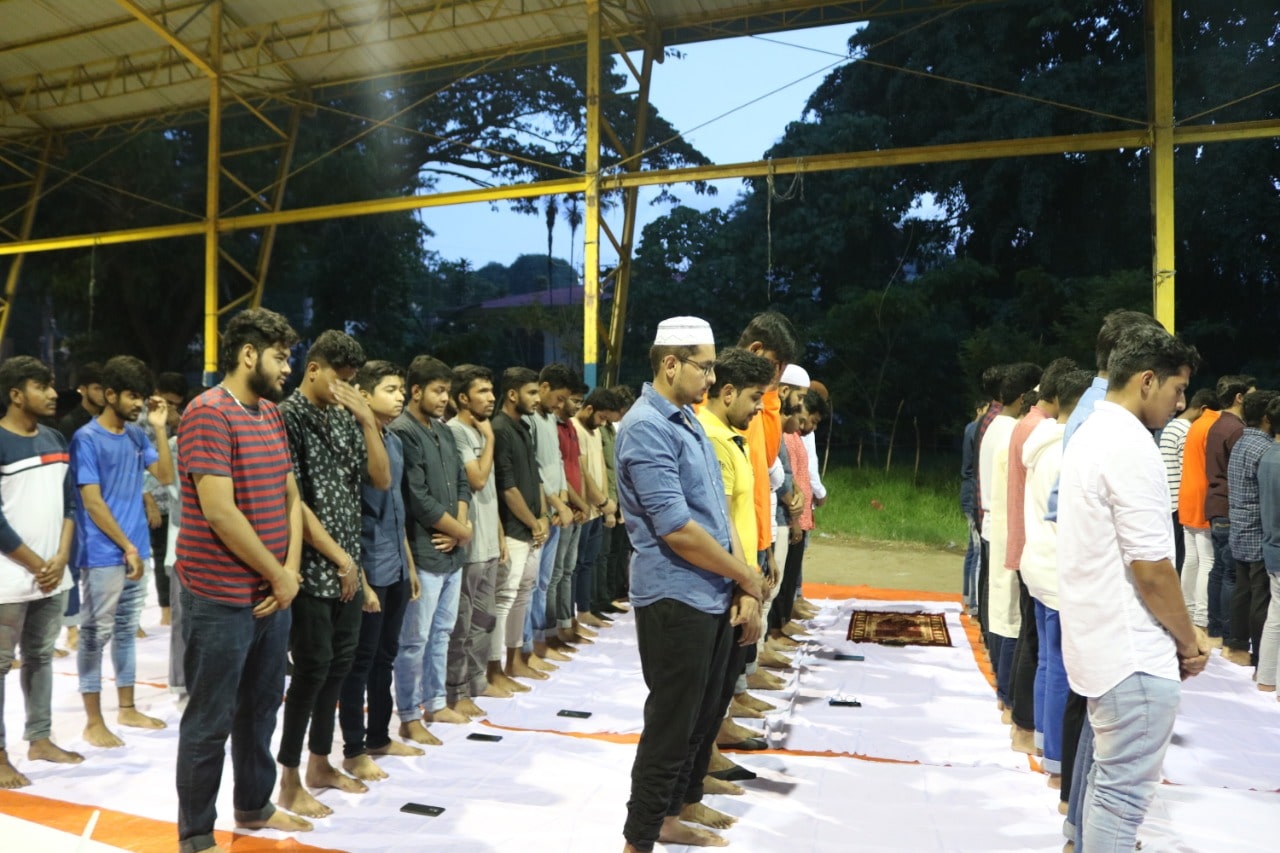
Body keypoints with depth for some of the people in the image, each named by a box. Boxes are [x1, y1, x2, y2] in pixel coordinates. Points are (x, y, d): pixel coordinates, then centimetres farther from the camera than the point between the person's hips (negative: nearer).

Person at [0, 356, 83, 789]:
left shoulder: (56, 440, 9)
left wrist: (60, 559, 0)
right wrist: (36, 564, -10)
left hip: (54, 576, 6)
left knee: (41, 656, 15)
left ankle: (39, 739, 27)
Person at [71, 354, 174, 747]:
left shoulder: (137, 435, 8)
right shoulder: (87, 438, -11)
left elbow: (166, 476, 5)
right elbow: (92, 502, -13)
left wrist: (160, 428, -2)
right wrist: (126, 547, -12)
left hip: (137, 550, 7)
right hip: (104, 556, -6)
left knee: (126, 630, 15)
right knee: (96, 634, 2)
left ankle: (127, 708, 26)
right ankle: (93, 721, 11)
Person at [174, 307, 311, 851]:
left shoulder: (272, 414, 10)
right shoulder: (208, 412, -16)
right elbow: (219, 511, -22)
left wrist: (291, 570, -1)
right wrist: (276, 575, -13)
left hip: (272, 594, 8)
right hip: (220, 599, -8)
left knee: (261, 706, 20)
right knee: (211, 721, 6)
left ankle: (254, 805, 38)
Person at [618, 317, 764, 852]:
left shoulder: (689, 421, 12)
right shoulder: (647, 426, -17)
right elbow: (676, 528, -23)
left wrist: (742, 591, 3)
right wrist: (749, 578, -11)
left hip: (714, 597, 9)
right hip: (676, 600, -9)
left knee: (701, 718, 19)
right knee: (671, 725, 2)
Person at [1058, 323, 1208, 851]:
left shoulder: (1091, 434, 12)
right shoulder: (1131, 444, -18)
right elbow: (1151, 568, -20)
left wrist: (1176, 635, 14)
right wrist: (1189, 639, -4)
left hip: (1101, 642, 10)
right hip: (1133, 652, -10)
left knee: (1108, 779, 19)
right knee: (1124, 793, 1)